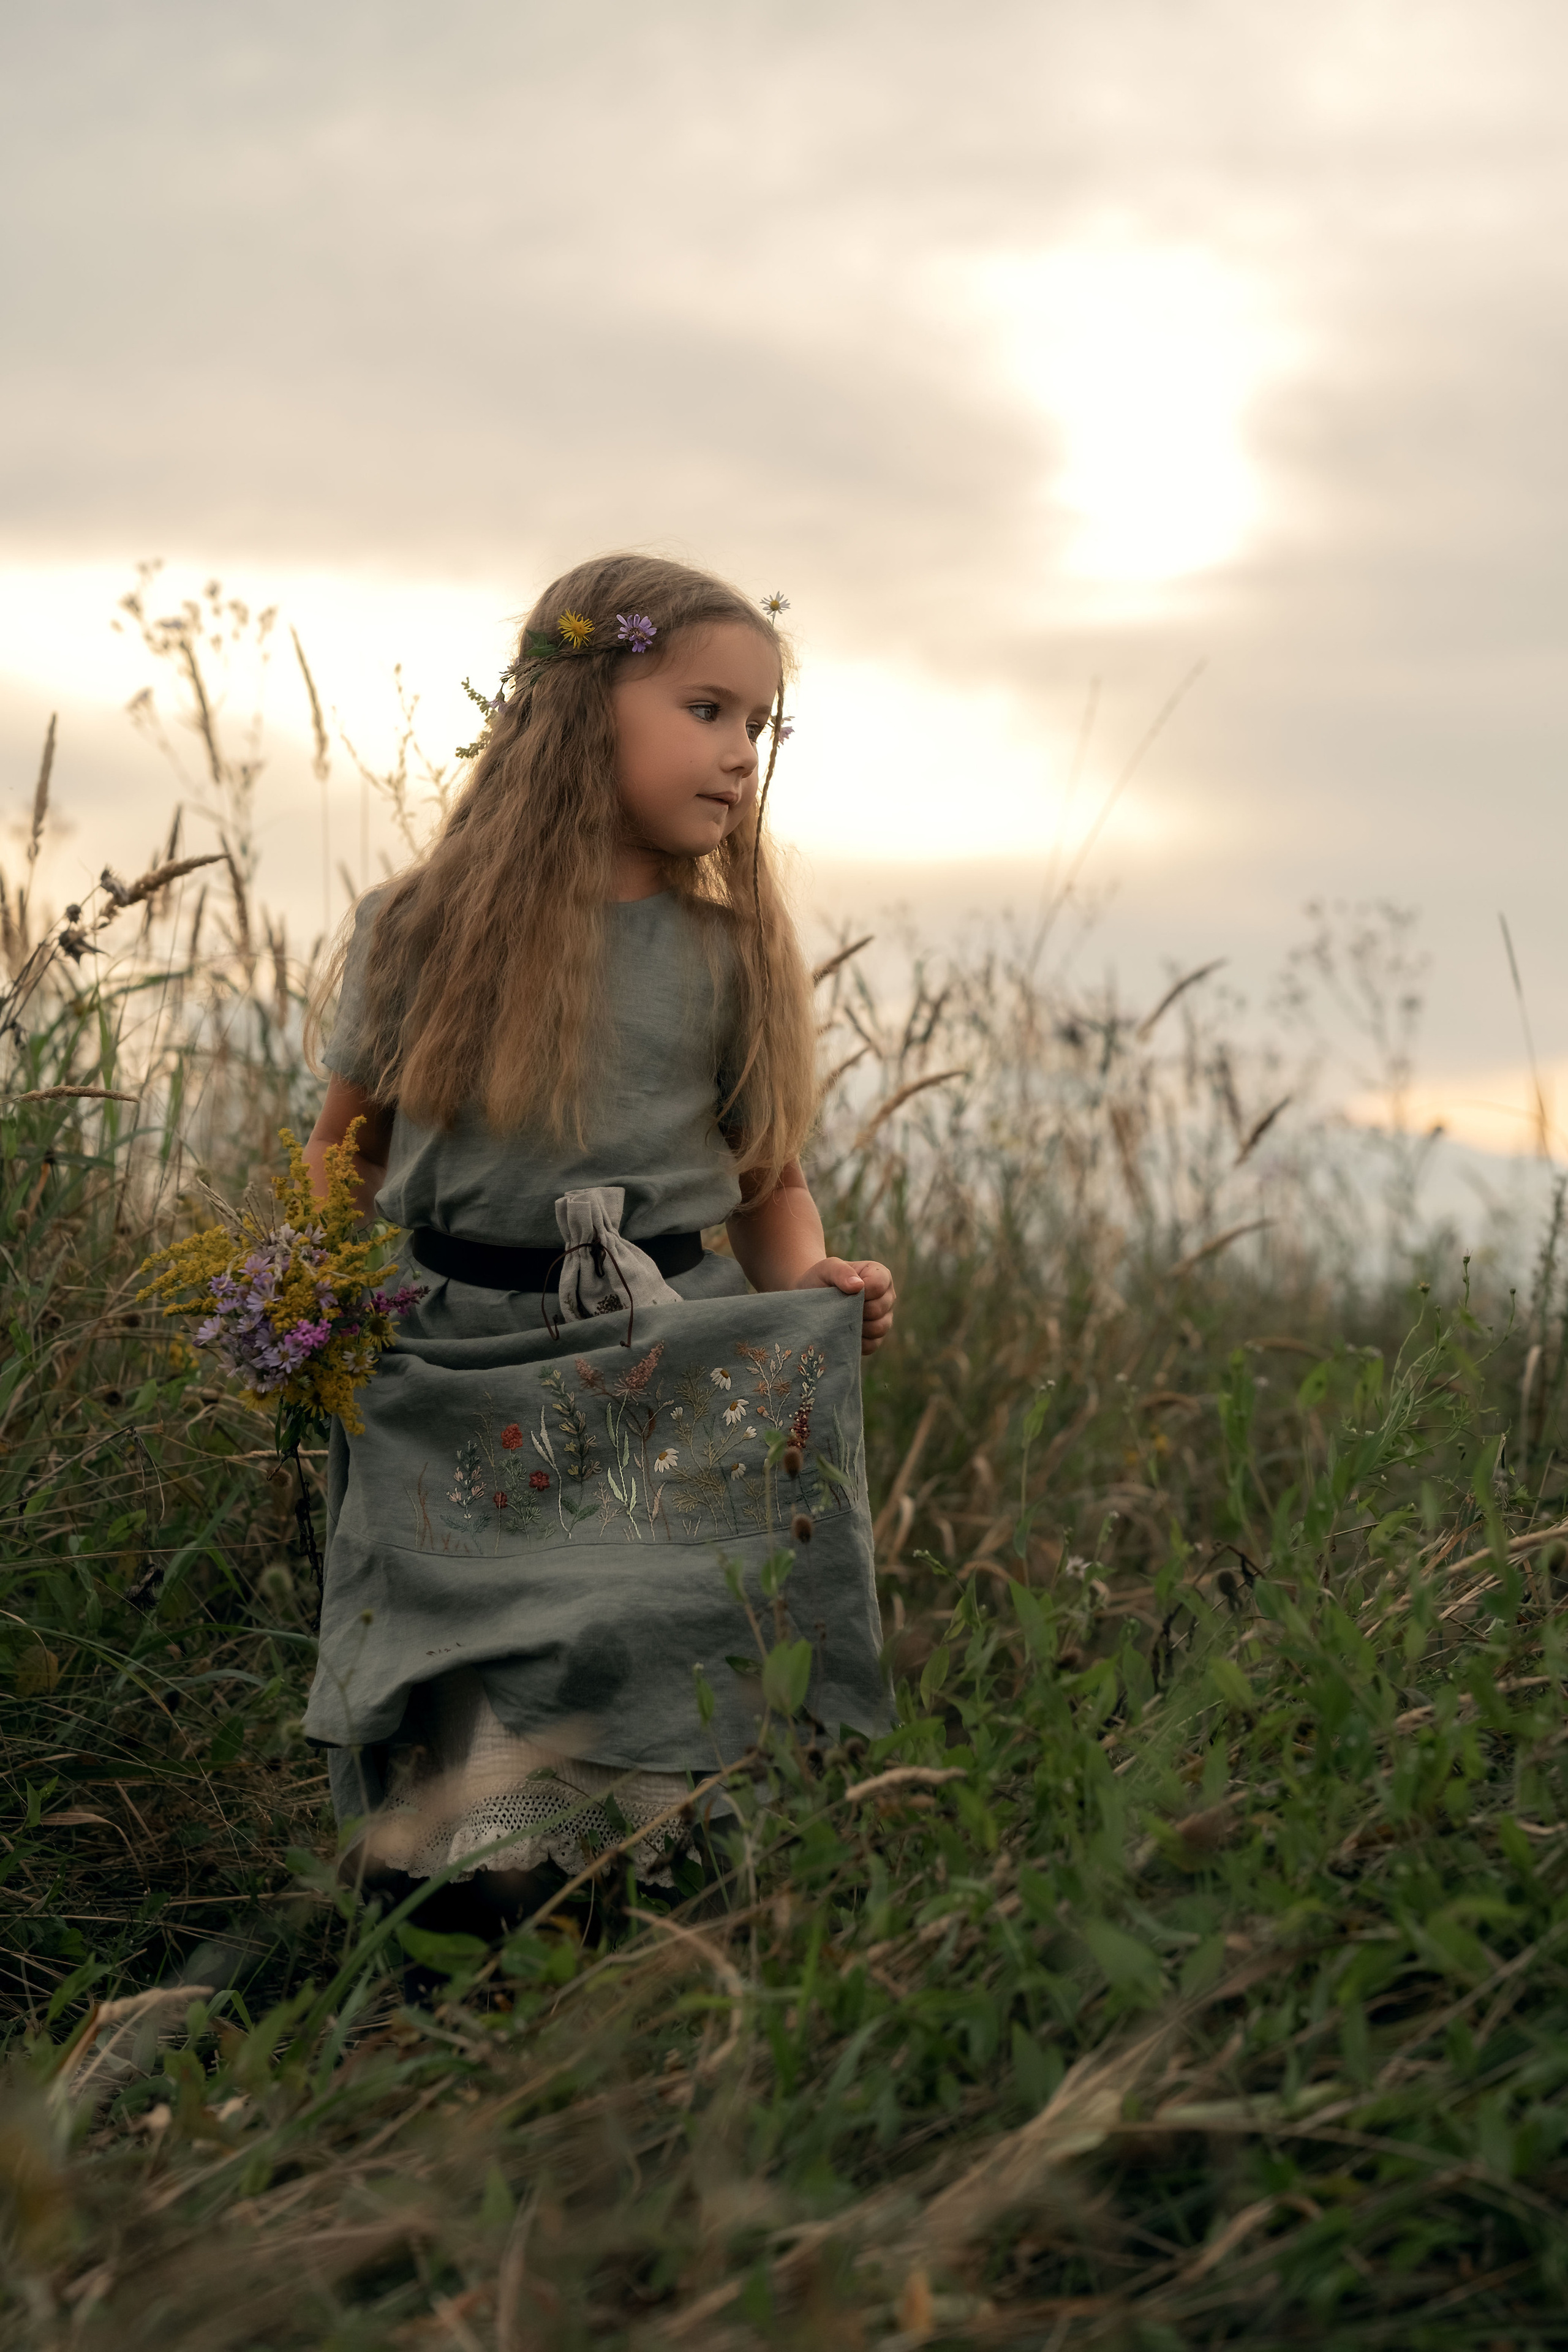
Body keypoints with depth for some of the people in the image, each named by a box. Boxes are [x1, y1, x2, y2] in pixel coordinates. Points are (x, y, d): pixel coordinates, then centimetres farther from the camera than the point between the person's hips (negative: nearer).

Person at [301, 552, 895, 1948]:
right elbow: (347, 1140, 11)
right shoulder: (425, 930, 3)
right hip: (449, 1370, -1)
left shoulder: (732, 957, 7)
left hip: (672, 1362, 1)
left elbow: (771, 1177, 12)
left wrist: (816, 1283, -8)